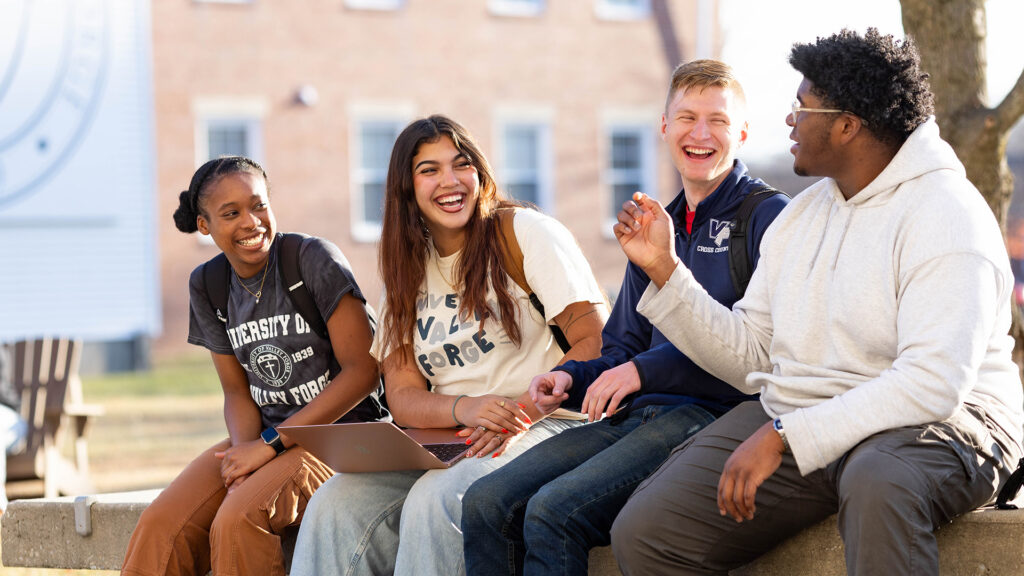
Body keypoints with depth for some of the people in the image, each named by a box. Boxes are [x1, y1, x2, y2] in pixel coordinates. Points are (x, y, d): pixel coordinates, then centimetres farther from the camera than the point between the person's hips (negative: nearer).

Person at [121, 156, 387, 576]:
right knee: (159, 527, -17)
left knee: (237, 519, -31)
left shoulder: (314, 259, -11)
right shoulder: (207, 285, 7)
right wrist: (245, 449, -13)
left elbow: (363, 371, -13)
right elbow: (237, 391, 11)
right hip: (264, 435, 6)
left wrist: (271, 444, -16)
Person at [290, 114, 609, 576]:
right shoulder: (407, 269, 15)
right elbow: (403, 399, 9)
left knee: (436, 499, -33)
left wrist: (524, 411, -20)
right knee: (337, 503, -21)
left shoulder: (528, 234, 0)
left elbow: (596, 341, -6)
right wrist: (467, 408, -14)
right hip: (447, 438, 5)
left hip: (544, 429, -5)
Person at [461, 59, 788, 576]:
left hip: (712, 415, -7)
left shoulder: (766, 217, -1)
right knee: (486, 503, -12)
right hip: (636, 416, 7)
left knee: (554, 510, -27)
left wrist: (646, 370, -15)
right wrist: (571, 378, 3)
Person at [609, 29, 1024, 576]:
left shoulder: (944, 213, -11)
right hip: (794, 422, 6)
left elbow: (934, 381, -24)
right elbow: (746, 357, 14)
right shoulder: (799, 215, 15)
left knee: (877, 479, -44)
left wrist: (782, 437, -26)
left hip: (935, 419, -6)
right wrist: (662, 268, 6)